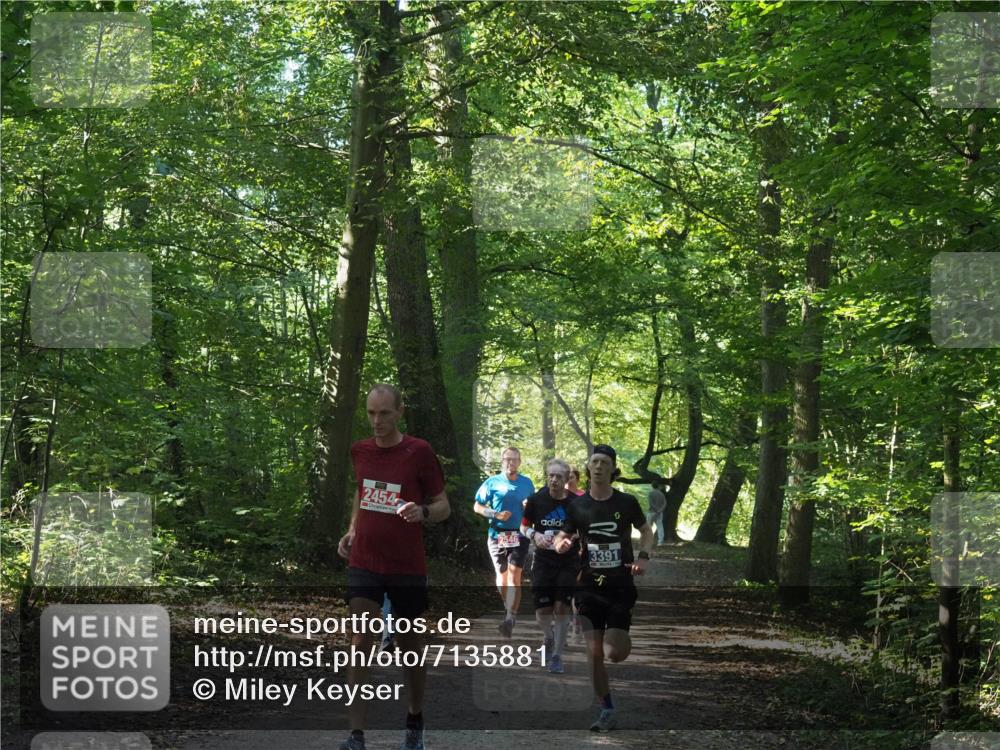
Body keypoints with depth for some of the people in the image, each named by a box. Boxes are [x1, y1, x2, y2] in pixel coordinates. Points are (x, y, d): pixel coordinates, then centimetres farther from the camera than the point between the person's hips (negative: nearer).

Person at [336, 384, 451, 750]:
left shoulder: (419, 452, -8)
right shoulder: (360, 451, 4)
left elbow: (443, 506, -2)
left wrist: (423, 512, -24)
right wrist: (352, 530, 8)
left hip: (407, 567, -2)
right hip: (364, 564, 2)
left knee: (409, 645, 12)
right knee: (360, 644, -10)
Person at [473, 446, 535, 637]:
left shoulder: (527, 483, 9)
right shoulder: (492, 483, 2)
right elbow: (477, 507, 4)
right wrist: (496, 515, -11)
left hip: (519, 535, 0)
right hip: (497, 534, 1)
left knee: (514, 575, -13)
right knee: (502, 575, 9)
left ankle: (509, 620, -19)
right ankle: (509, 609, 33)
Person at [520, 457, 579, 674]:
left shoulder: (576, 502, -6)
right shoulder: (536, 500, -4)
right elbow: (524, 526, 7)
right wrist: (534, 535, -12)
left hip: (568, 563, -1)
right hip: (543, 562, 1)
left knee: (561, 607, -5)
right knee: (543, 609, 0)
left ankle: (557, 656, 8)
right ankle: (549, 638, 32)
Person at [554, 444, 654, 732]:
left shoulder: (627, 502, -2)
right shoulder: (577, 505, 1)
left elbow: (646, 531, 12)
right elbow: (562, 537, 7)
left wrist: (643, 556, -6)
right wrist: (561, 544, -17)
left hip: (621, 586, -1)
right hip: (590, 586, 1)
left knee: (614, 653, -10)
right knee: (593, 652, -3)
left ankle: (622, 639, 27)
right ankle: (607, 710, 12)